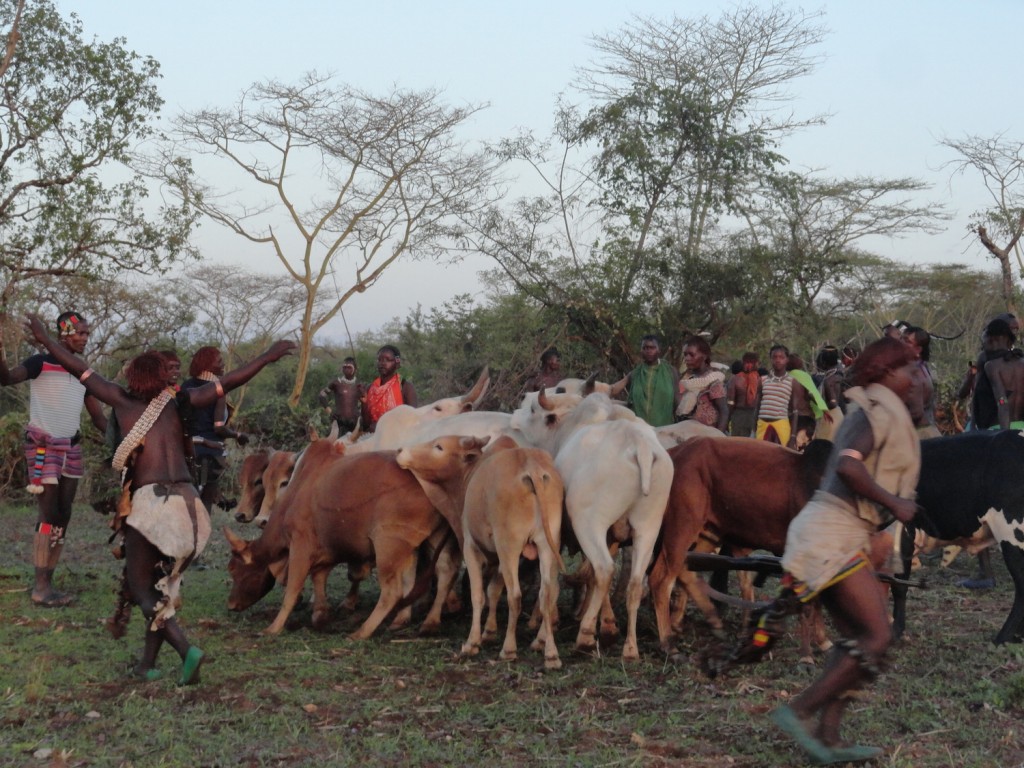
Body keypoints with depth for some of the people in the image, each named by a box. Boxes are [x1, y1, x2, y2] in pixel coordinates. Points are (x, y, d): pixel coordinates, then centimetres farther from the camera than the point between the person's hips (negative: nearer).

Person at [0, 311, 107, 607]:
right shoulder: (41, 363, -7)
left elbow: (98, 417, 13)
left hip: (71, 448, 7)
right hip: (43, 447, -7)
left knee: (63, 516, 5)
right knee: (49, 515, -9)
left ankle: (47, 582, 11)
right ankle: (40, 587, -5)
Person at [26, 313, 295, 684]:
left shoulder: (123, 401, 8)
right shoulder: (177, 402, 11)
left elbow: (80, 369, 16)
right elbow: (228, 382, 11)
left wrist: (44, 338, 27)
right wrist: (269, 356, 19)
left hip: (148, 501, -3)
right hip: (186, 502, 3)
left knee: (139, 584, 4)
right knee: (164, 585, 15)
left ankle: (186, 649, -16)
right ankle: (147, 663, 19)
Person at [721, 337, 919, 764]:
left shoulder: (874, 412, 20)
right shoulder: (877, 410, -10)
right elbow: (847, 466, -25)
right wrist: (893, 503, -17)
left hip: (833, 535, 10)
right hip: (836, 533, -10)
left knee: (855, 639, 10)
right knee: (877, 637, -10)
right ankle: (798, 712, -9)